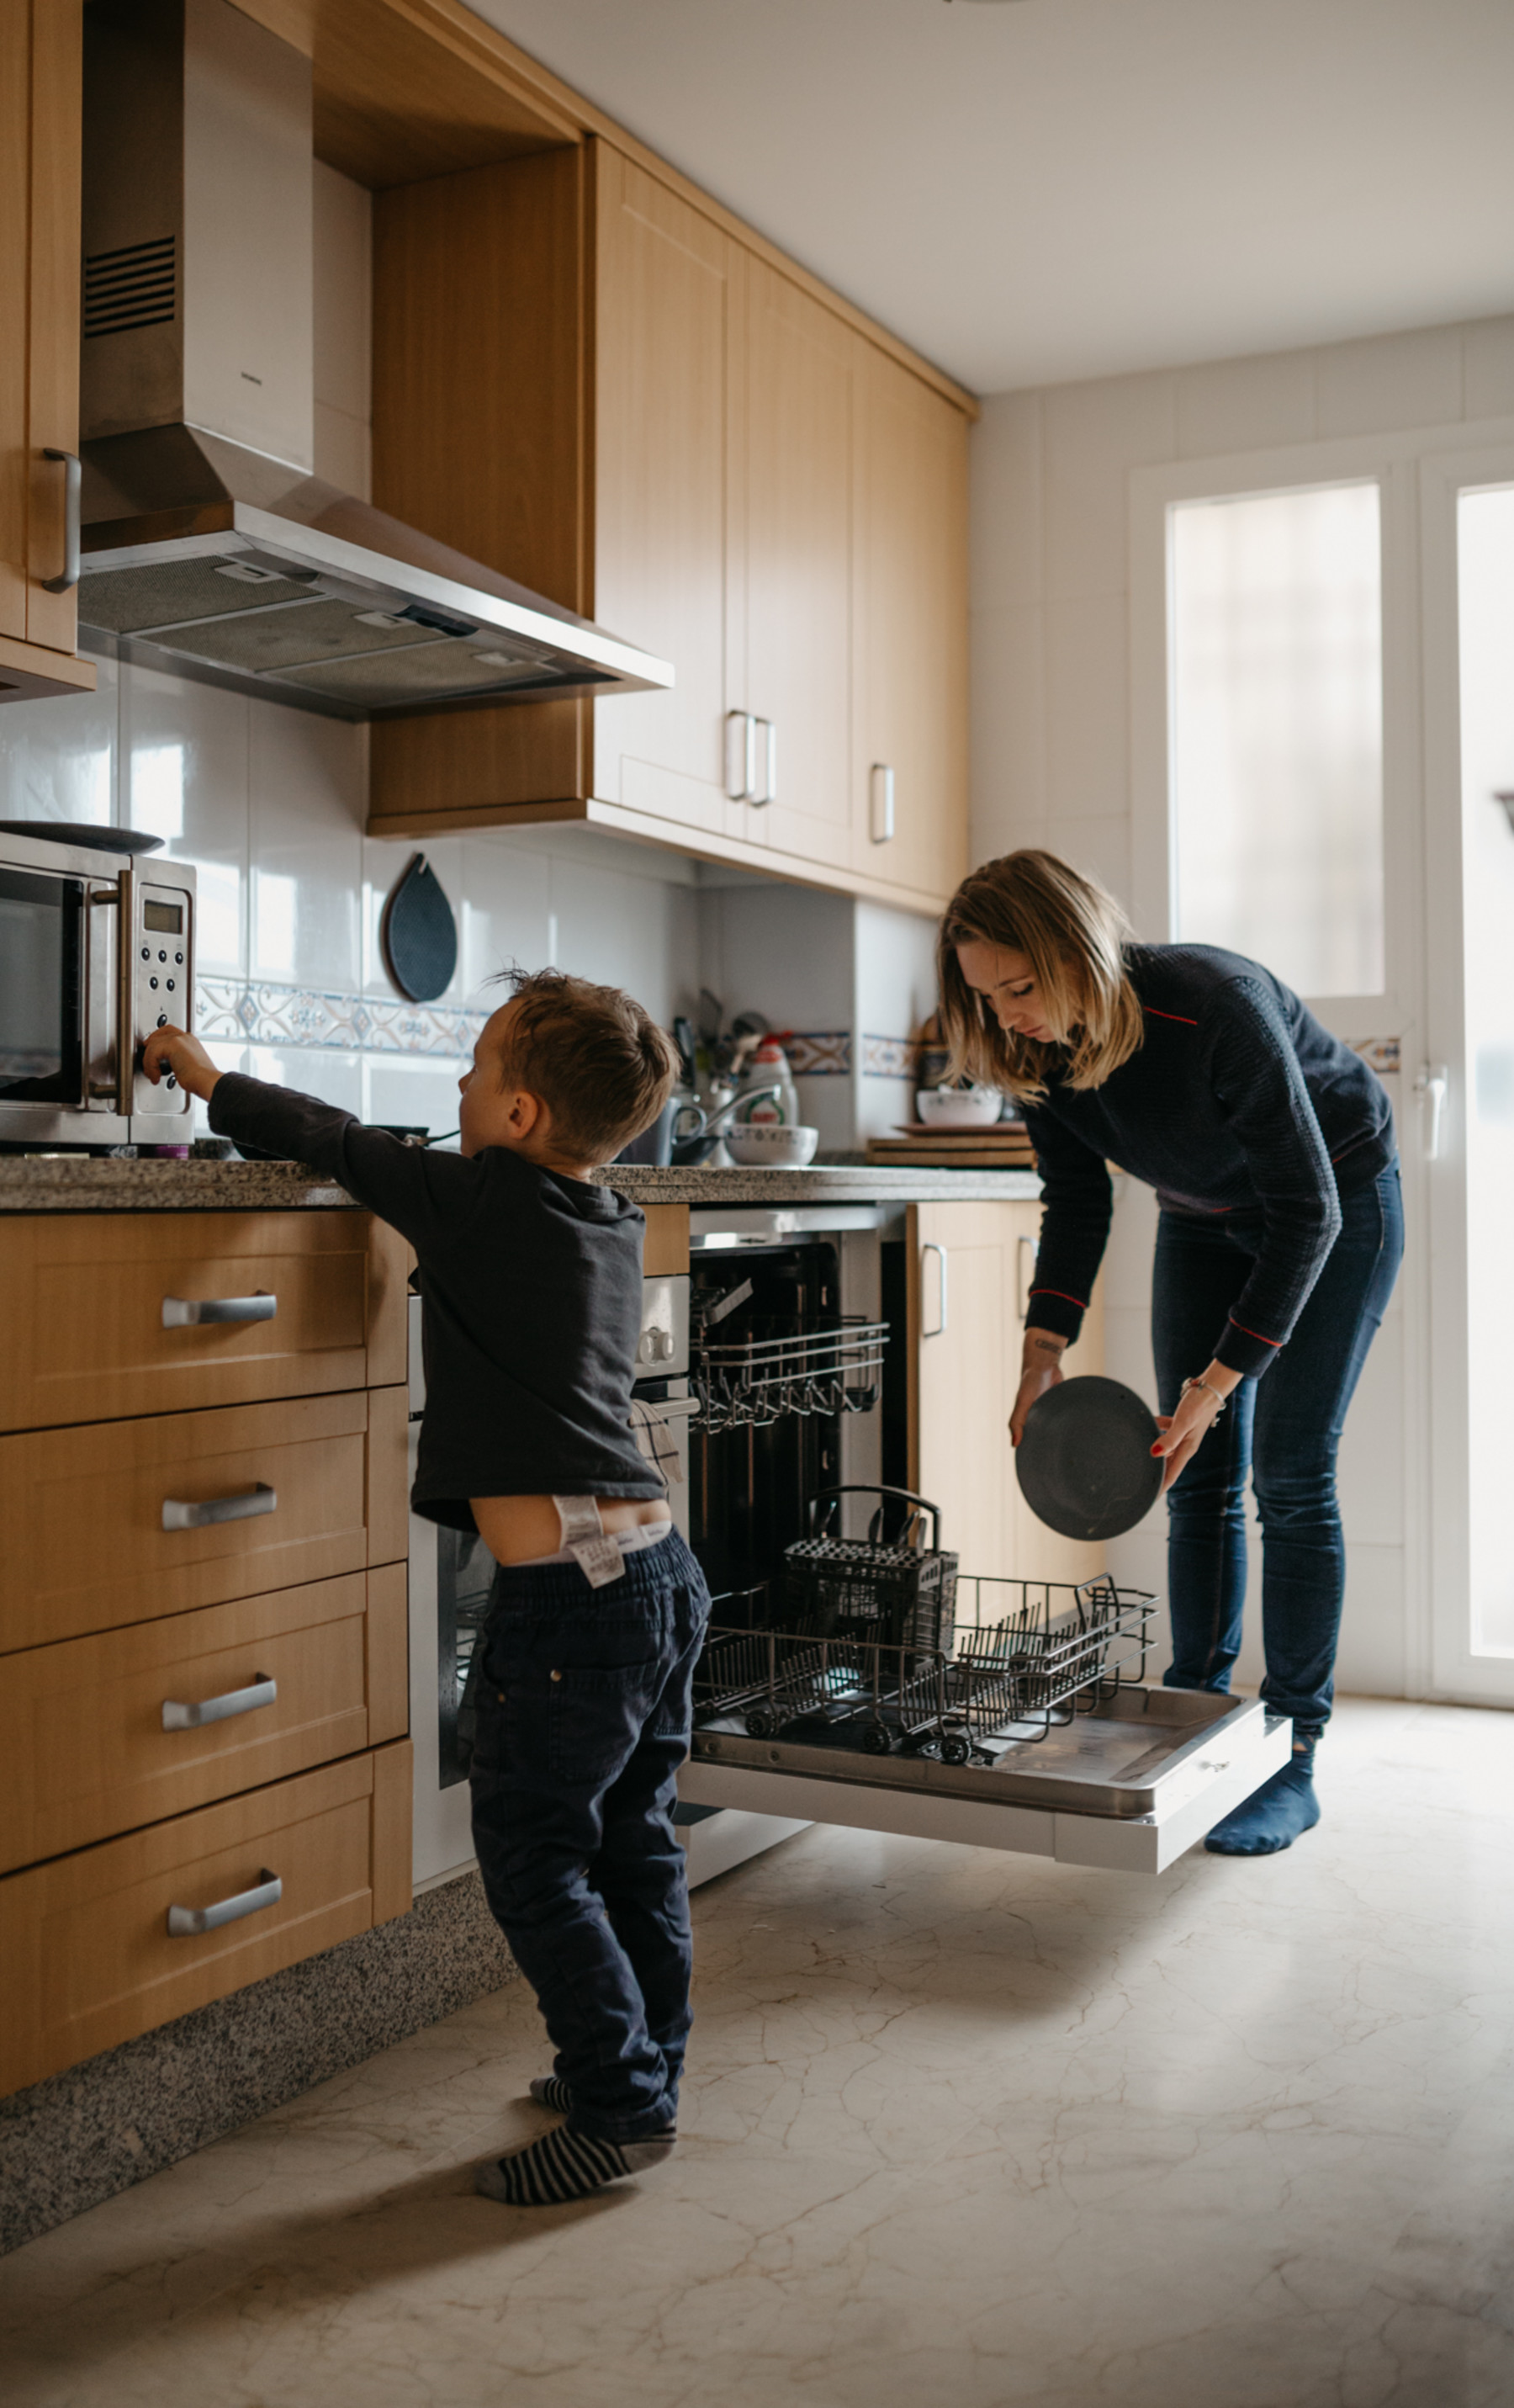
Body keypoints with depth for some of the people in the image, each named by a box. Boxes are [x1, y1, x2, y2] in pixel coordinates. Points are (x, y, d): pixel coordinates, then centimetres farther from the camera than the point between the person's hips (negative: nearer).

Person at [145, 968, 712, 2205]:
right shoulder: (616, 1224, 11)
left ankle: (622, 2109, 10)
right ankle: (644, 2069, 32)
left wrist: (211, 1081, 18)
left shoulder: (483, 1201, -10)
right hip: (664, 1567, 9)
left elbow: (341, 1146, 4)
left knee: (538, 1860, 4)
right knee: (634, 1842, 19)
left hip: (566, 1596, -8)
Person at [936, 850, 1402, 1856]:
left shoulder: (1220, 1009, -38)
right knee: (1199, 1479, 2)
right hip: (1206, 1218, 6)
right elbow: (1077, 1200, -4)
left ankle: (1293, 1760, -1)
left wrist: (1221, 1380, -32)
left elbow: (1306, 1212, -31)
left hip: (1336, 1201, -5)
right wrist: (1044, 1347, -17)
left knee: (1292, 1478, -9)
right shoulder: (1045, 1047, -19)